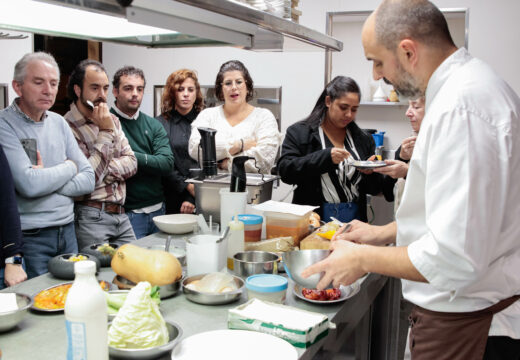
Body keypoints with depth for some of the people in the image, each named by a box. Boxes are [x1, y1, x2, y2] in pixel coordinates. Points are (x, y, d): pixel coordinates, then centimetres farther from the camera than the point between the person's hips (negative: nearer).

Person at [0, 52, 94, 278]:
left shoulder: (58, 123, 8)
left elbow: (88, 180, 4)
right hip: (29, 238, -6)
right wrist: (69, 168, -6)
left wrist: (47, 180, -12)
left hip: (67, 232, 6)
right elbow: (28, 185, -21)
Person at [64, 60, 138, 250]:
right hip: (91, 217, -7)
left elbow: (131, 162, 7)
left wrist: (105, 170, -12)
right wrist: (106, 132, -15)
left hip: (121, 214, 7)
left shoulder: (112, 121, 12)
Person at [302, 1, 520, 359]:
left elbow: (456, 257, -30)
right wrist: (386, 232, 14)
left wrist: (363, 259, -16)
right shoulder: (472, 84, 8)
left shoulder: (460, 108, -26)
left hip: (466, 325, -9)